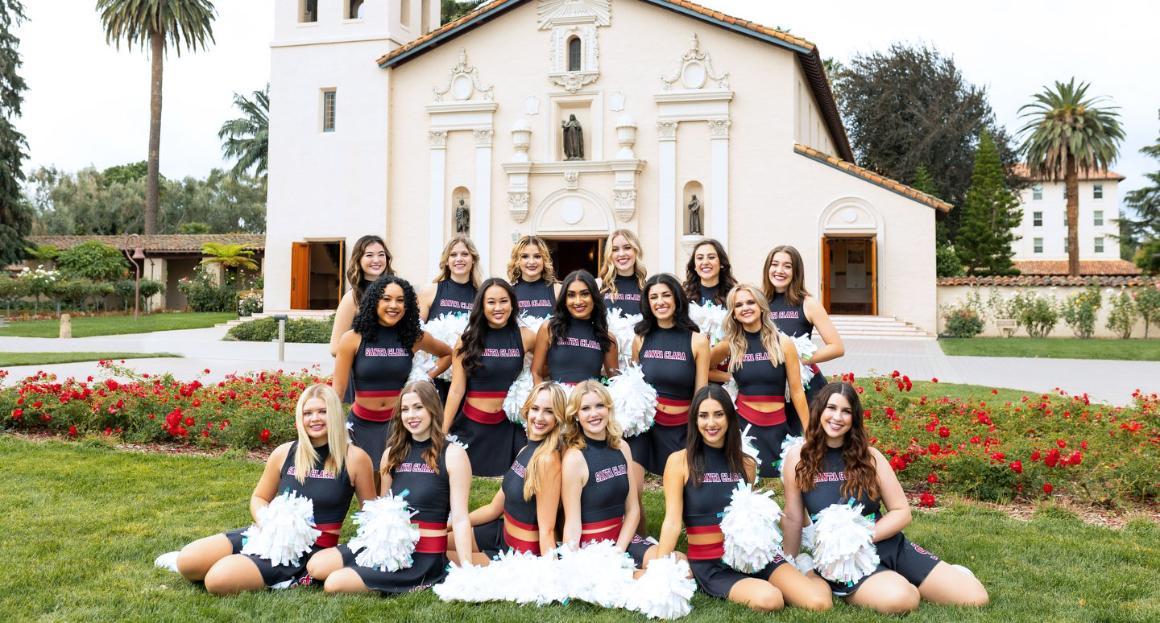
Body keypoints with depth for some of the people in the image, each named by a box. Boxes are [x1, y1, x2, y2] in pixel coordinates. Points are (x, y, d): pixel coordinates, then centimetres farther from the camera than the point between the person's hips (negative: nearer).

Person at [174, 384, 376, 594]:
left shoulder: (355, 458, -7)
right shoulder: (284, 453, 3)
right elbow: (259, 498, 17)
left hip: (311, 550, -5)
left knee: (219, 581, -23)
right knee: (187, 562, -11)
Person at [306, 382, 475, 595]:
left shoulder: (453, 454, -8)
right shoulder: (393, 453, 10)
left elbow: (459, 519, -11)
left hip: (424, 556, -6)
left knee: (334, 583, -16)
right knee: (316, 566, -11)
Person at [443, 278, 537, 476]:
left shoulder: (525, 337, -3)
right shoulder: (468, 340, -3)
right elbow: (456, 390, -3)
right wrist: (442, 431, -5)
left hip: (509, 425, 0)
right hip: (471, 425, 0)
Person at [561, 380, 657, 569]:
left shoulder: (622, 448, 5)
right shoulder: (574, 458, -12)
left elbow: (633, 509, 4)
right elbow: (572, 523, -15)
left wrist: (618, 553, -8)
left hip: (622, 539, 6)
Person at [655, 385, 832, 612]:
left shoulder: (747, 464, 6)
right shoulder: (679, 461, -7)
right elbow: (672, 522, -11)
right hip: (708, 564, -3)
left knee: (820, 602, -16)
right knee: (768, 600, -31)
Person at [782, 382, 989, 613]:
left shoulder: (869, 456, 1)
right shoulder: (798, 457, -5)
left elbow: (902, 512, 0)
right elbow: (793, 518, 0)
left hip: (891, 547, 3)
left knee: (975, 597, -7)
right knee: (899, 599, -35)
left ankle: (900, 579, 15)